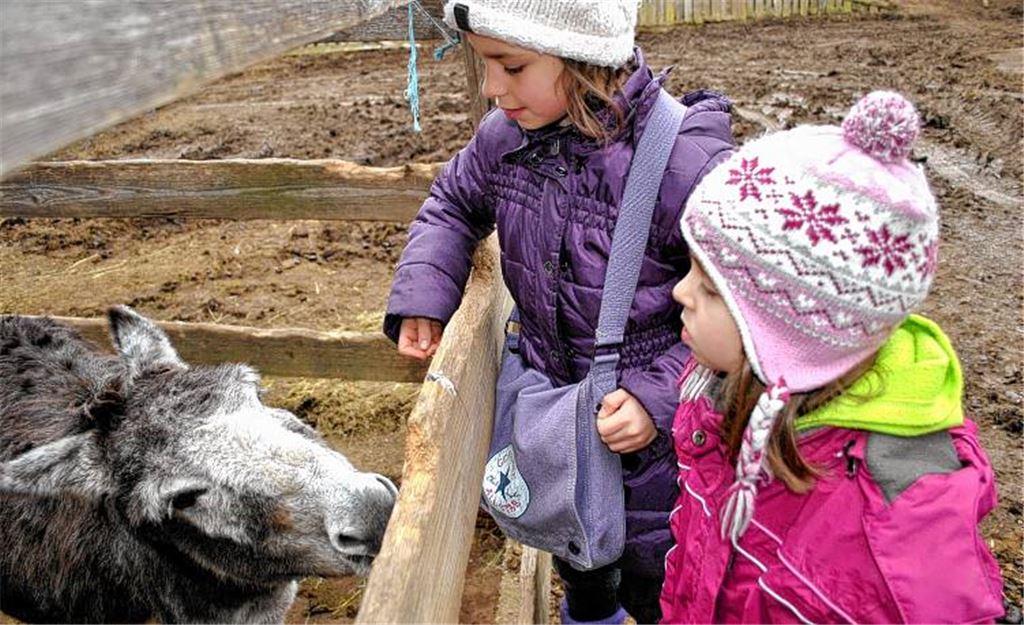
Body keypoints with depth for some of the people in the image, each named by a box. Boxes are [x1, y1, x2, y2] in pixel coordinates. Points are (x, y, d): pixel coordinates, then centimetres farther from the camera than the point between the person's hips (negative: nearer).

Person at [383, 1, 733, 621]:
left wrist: (661, 396, -29)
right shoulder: (507, 135, -13)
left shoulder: (687, 164, -30)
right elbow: (454, 204, 8)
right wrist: (421, 296, -6)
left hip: (651, 428, -5)